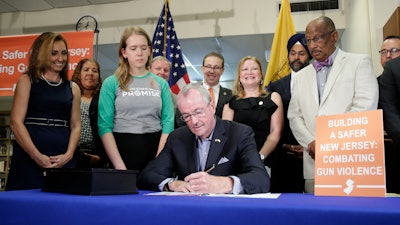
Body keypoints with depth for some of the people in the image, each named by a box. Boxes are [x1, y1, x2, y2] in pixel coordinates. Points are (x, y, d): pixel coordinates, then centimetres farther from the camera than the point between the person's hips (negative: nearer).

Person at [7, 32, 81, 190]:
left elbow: (75, 126, 10)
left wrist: (68, 155, -6)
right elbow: (16, 122, -3)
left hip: (63, 160, 2)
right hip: (29, 159, -2)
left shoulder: (73, 88, 13)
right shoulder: (27, 81, 6)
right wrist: (37, 156, -13)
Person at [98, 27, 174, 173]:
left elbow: (168, 123, 2)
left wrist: (159, 161, -9)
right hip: (123, 147, -1)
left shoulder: (161, 83, 7)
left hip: (155, 148, 2)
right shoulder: (111, 83, 1)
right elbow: (105, 126, -5)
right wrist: (119, 165, -13)